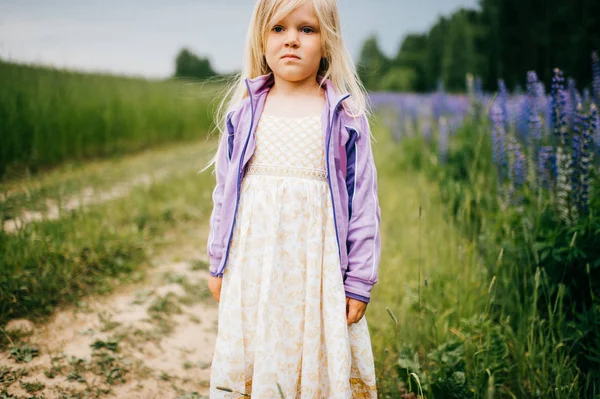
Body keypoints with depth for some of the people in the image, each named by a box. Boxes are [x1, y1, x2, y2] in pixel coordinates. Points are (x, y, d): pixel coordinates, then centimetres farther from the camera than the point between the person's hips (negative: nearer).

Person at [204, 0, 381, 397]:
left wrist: (360, 280, -3)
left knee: (318, 365, 5)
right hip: (252, 267, 2)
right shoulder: (243, 112, 4)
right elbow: (225, 193, 10)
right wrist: (219, 264, 11)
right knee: (249, 361, 8)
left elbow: (363, 203, -1)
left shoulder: (346, 116, -2)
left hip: (317, 267, -2)